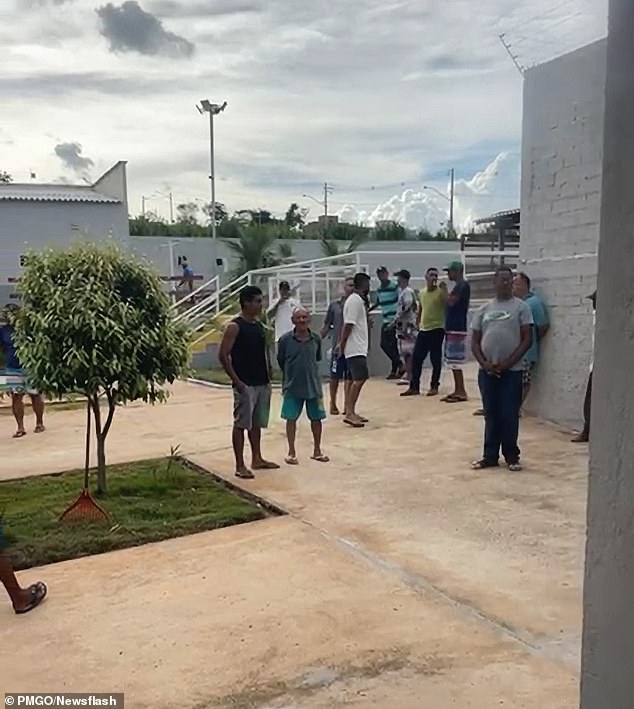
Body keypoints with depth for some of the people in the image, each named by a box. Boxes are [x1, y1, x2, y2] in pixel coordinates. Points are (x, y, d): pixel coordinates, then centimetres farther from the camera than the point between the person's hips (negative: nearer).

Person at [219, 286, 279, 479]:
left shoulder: (259, 325, 11)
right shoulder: (235, 326, -12)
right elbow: (223, 355, -15)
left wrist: (268, 376, 12)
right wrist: (236, 380, -17)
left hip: (262, 383, 8)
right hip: (245, 384, -8)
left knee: (257, 423, 16)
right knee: (241, 424, -1)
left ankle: (257, 459, 27)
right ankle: (240, 465, 5)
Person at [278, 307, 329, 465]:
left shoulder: (316, 339, -3)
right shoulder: (285, 340, -10)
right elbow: (280, 362, 1)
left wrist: (309, 373, 9)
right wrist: (292, 375, 9)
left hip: (313, 385, 2)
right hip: (292, 387, -2)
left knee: (316, 418, 10)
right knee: (291, 418, 4)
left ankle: (317, 451, 26)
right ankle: (291, 452, 18)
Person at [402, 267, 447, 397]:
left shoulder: (440, 291, -7)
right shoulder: (422, 292, 11)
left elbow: (447, 305, -23)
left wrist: (444, 289, -28)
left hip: (437, 329, -6)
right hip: (423, 330, 6)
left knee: (435, 359, 1)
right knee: (416, 358, 5)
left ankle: (434, 387, 12)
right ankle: (414, 387, 12)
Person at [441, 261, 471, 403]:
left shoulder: (463, 285, -12)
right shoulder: (458, 286, 18)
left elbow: (451, 302, -20)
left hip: (457, 329, -10)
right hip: (452, 328, 10)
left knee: (455, 362, -8)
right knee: (452, 362, 11)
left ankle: (461, 392, -4)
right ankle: (457, 390, 15)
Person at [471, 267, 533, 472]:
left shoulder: (521, 307, 1)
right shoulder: (484, 309, 10)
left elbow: (527, 339, -5)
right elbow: (475, 342, 10)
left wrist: (508, 362, -13)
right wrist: (484, 363, -6)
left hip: (512, 371, -3)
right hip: (487, 371, 3)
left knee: (509, 415, 0)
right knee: (491, 414, 9)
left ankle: (511, 456, 14)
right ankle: (490, 456, 18)